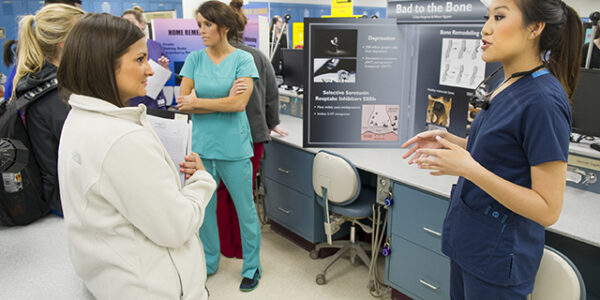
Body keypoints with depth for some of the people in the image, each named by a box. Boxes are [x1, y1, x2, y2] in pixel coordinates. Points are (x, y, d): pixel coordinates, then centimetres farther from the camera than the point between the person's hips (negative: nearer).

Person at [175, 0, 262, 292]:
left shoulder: (243, 59, -4)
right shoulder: (194, 59, 5)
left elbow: (238, 103, -15)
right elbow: (182, 103, -3)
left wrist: (198, 102, -8)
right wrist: (222, 102, -12)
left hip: (234, 148, -3)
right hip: (201, 146, 4)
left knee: (245, 210, 7)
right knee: (204, 208, 15)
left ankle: (251, 267, 28)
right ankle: (208, 262, 37)